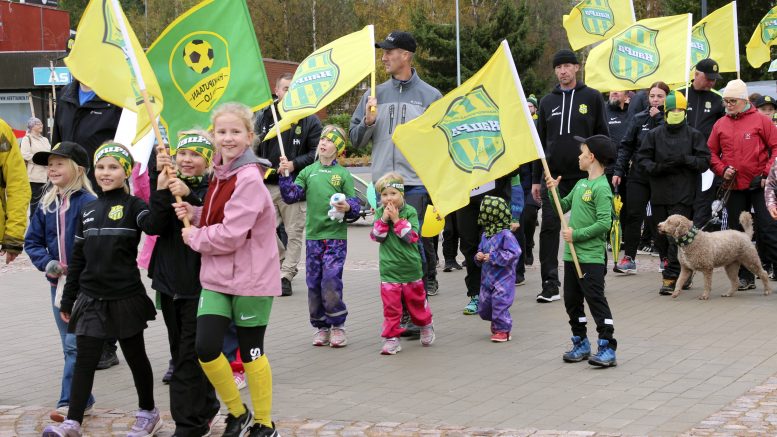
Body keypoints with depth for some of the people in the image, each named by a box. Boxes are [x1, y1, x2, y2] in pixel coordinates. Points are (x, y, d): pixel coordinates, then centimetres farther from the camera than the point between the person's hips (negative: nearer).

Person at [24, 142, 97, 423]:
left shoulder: (88, 202, -13)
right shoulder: (46, 204, 7)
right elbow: (32, 241, 10)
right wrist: (47, 263, -5)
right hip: (57, 282, 7)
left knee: (74, 344, -7)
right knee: (70, 345, 13)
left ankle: (69, 402, -3)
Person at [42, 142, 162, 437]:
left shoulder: (132, 205, -4)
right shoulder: (88, 210, 10)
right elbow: (77, 258, 13)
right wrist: (68, 299, 13)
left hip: (125, 298, -4)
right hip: (91, 298, 4)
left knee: (135, 356, 10)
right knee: (84, 359, 1)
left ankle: (148, 412, 26)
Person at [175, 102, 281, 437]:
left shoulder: (249, 179, -18)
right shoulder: (220, 174, 8)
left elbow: (230, 235, -23)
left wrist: (194, 238, -9)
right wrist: (193, 213, 0)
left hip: (251, 279, -7)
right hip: (217, 277, 7)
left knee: (250, 352, 6)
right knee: (205, 347, -3)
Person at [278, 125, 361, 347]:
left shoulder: (343, 174, 1)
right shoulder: (308, 171, 9)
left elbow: (355, 203, 2)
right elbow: (291, 196, 5)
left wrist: (348, 207, -19)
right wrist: (285, 176, -7)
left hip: (336, 236, -3)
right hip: (313, 236, 3)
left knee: (331, 283, -10)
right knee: (314, 284, 6)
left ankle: (338, 325, 5)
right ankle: (320, 327, 17)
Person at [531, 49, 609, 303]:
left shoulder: (592, 98, 3)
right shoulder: (547, 102, 11)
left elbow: (603, 137, 3)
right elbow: (540, 142, 14)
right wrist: (536, 179, 9)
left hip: (585, 175, -2)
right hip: (554, 177, 2)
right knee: (549, 228, -5)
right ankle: (550, 283, -2)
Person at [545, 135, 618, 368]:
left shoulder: (601, 188, -14)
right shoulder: (580, 184, 13)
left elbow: (604, 223, -20)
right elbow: (563, 207, 22)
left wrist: (576, 234, -17)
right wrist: (554, 190, 6)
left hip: (592, 257, -9)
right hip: (572, 255, 9)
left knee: (596, 300, -9)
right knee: (572, 300, 14)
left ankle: (607, 348, -6)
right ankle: (581, 344, 25)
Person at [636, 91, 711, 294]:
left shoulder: (694, 135, 2)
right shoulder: (654, 135, 8)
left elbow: (704, 161, 0)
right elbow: (642, 158, 7)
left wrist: (684, 159, -15)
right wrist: (656, 167, -11)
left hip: (682, 195, -3)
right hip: (659, 194, 4)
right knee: (661, 237, 8)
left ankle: (671, 277, -9)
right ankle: (682, 275, 22)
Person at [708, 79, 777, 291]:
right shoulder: (720, 124, 8)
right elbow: (711, 153, 12)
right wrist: (722, 170, -4)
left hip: (759, 184, -4)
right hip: (734, 186, 4)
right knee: (737, 232, 8)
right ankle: (746, 278, 16)